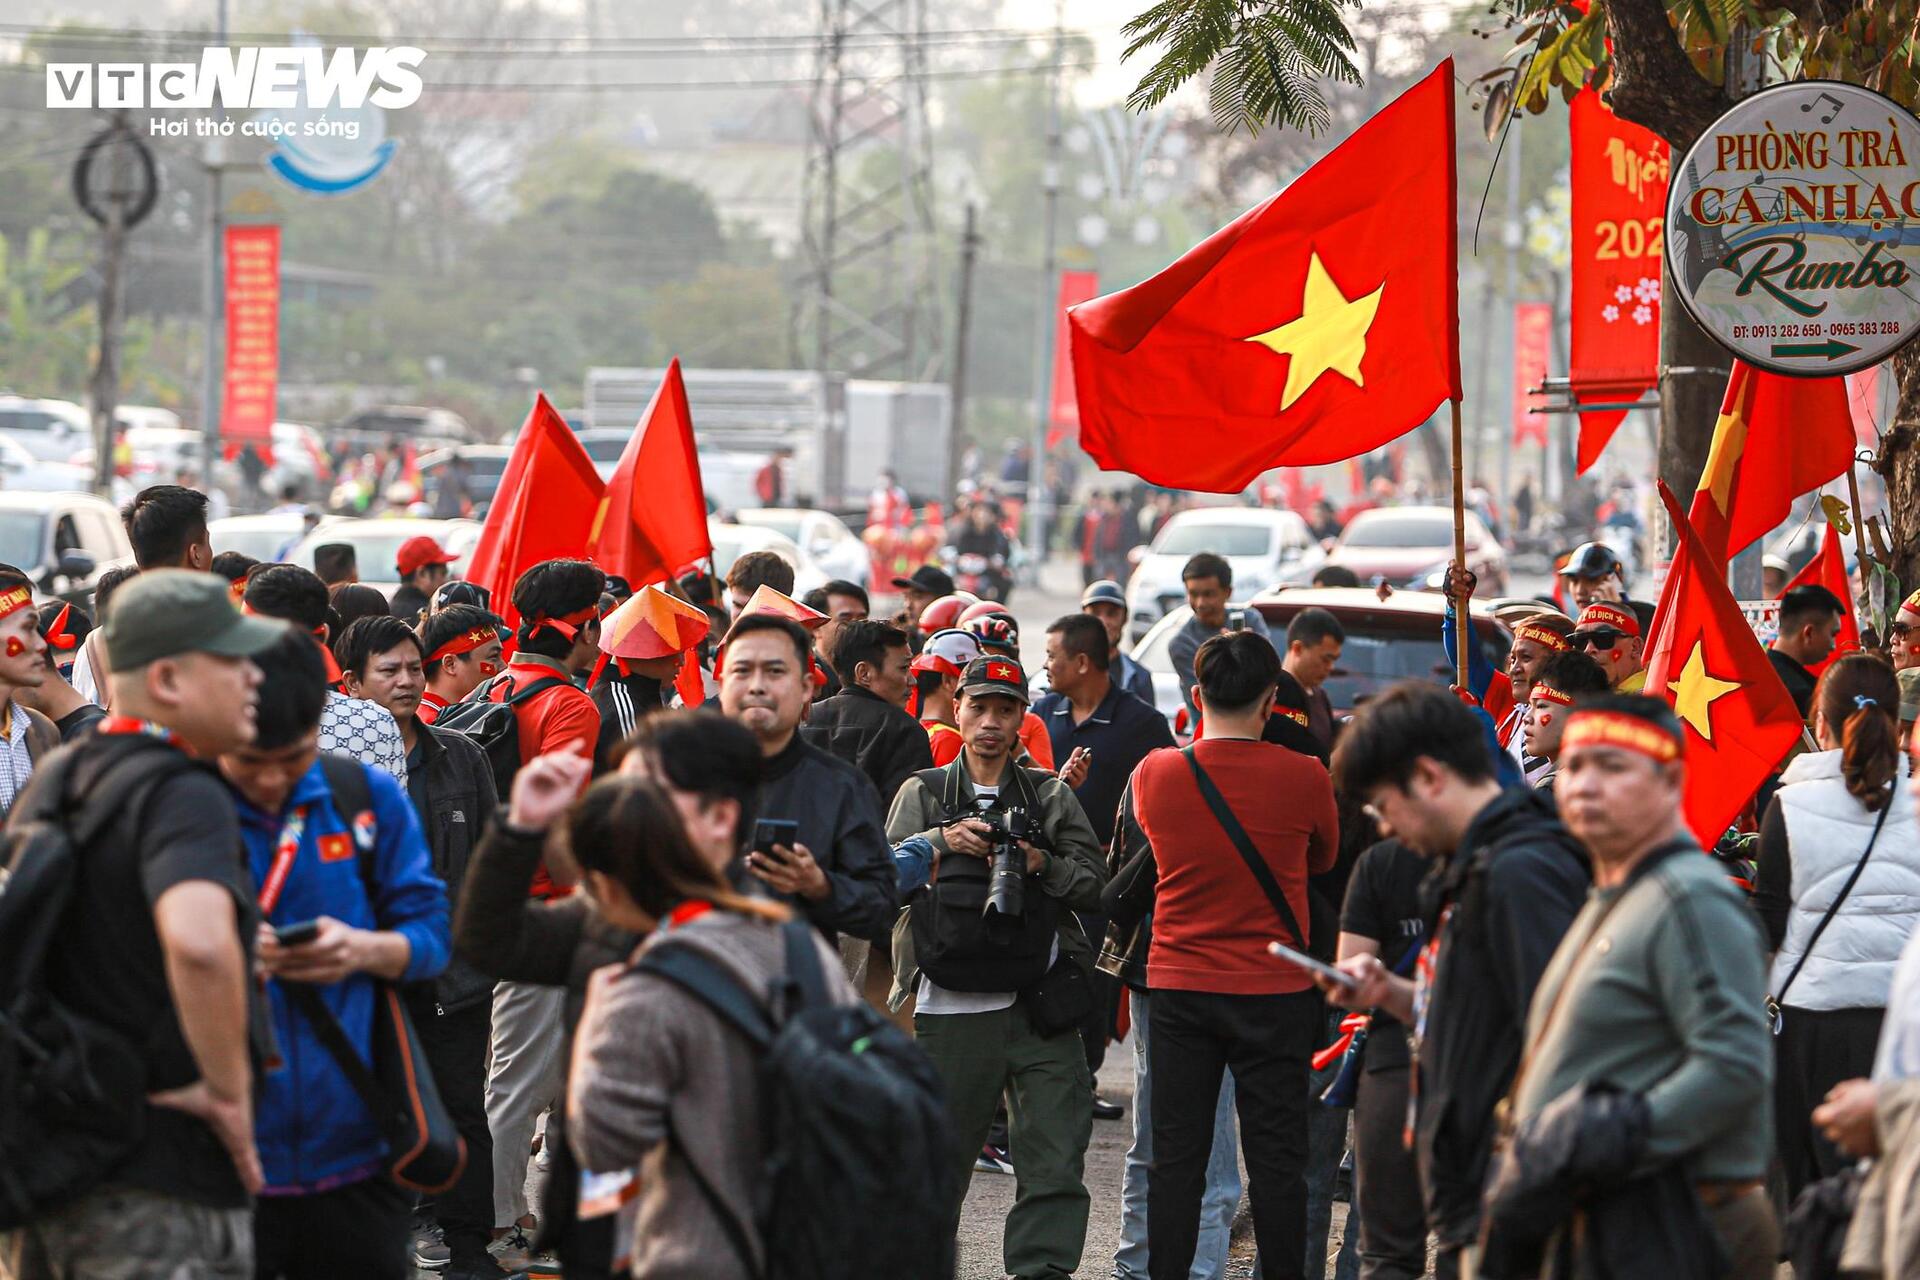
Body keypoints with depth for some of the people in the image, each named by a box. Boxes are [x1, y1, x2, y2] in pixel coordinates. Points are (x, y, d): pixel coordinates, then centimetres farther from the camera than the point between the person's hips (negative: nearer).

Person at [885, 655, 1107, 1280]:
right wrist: (941, 841, -16)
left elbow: (1093, 885, 8)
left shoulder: (1051, 796, 13)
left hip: (1041, 1005, 0)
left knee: (1056, 1163, -7)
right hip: (951, 1009, 0)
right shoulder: (923, 794, 13)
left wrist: (1041, 863, -10)